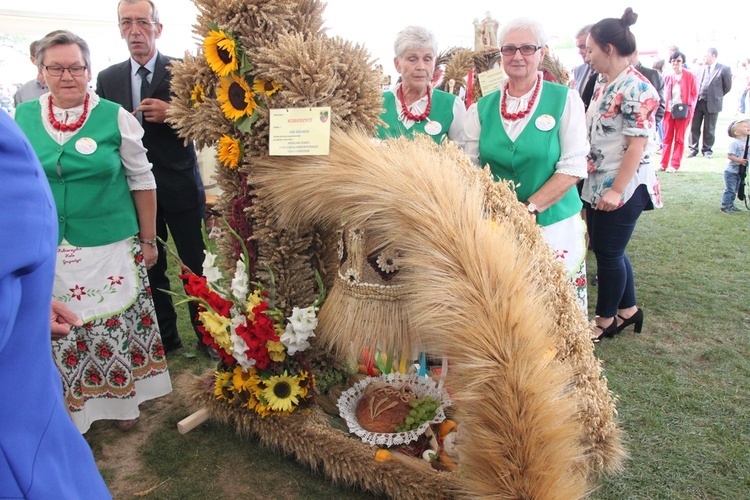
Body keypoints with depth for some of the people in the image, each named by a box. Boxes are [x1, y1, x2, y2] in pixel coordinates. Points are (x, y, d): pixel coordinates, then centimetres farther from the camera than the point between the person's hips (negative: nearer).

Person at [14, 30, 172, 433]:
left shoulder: (115, 116, -3)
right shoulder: (23, 117, 4)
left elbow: (142, 180, 0)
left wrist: (148, 240, 0)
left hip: (110, 246, -2)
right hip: (47, 249, 2)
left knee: (115, 326, 7)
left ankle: (121, 400, 29)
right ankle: (70, 405, 30)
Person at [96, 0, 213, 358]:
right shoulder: (107, 78, 10)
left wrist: (172, 113, -19)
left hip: (180, 186, -3)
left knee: (196, 265, 3)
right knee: (149, 268, 10)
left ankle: (207, 335, 19)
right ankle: (164, 337, 26)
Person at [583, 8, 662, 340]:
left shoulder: (636, 89, -16)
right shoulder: (603, 83, 10)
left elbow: (638, 144, -19)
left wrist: (616, 190, -21)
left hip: (622, 188, -8)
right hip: (598, 184, 9)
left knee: (608, 253, 3)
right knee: (607, 250, 16)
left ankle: (606, 319, 22)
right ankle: (628, 309, 34)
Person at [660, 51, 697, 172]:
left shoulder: (690, 76, -2)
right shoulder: (668, 77, 7)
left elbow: (694, 94, 0)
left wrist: (689, 107, -12)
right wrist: (664, 107, 2)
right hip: (669, 111, 3)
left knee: (679, 139, 3)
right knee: (667, 138, 5)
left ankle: (675, 165, 5)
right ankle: (664, 164, 9)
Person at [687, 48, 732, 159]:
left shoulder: (724, 69, -4)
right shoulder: (700, 68, 8)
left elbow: (727, 87, 3)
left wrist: (716, 96, 7)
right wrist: (696, 97, 4)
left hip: (712, 103, -3)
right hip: (697, 102, 3)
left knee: (709, 129, 6)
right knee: (694, 127, 4)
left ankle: (707, 150, 17)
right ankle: (693, 148, 15)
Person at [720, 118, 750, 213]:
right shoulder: (735, 143, -16)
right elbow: (729, 155, -22)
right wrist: (739, 160, -31)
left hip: (741, 172, 8)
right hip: (731, 172, -8)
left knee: (735, 189, 16)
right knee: (730, 190, -7)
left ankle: (731, 205, 26)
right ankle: (725, 205, 1)